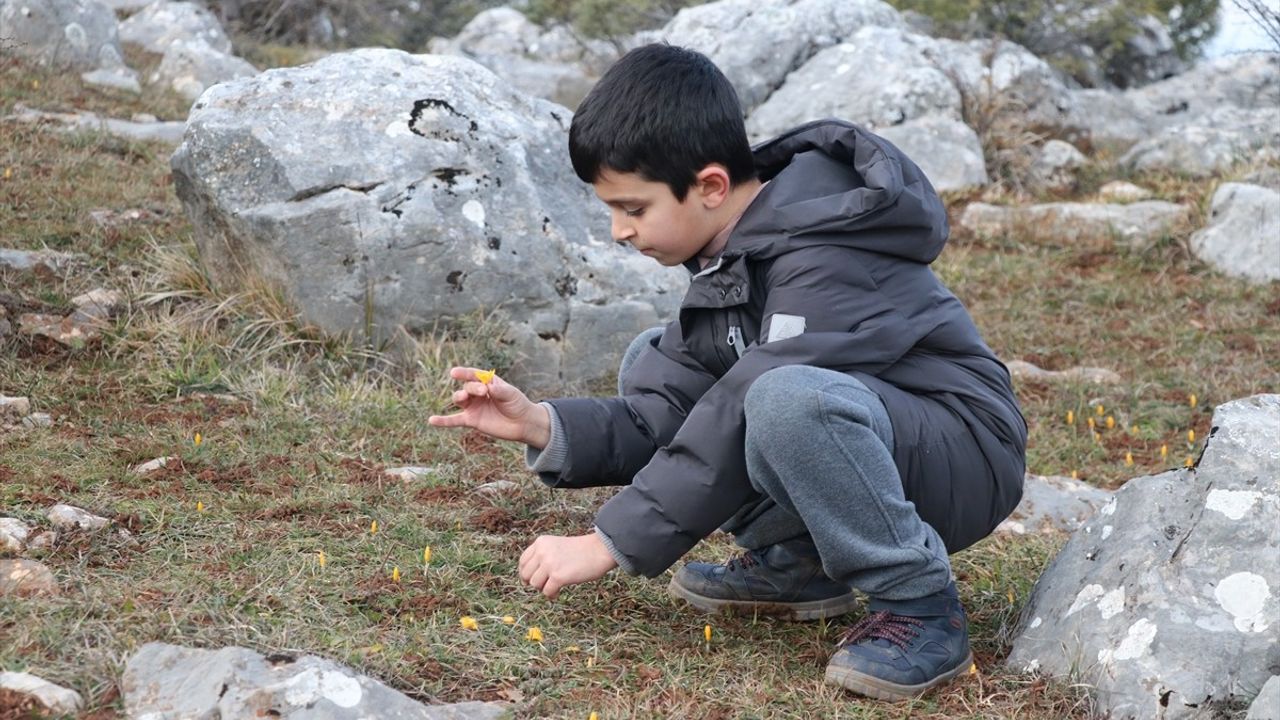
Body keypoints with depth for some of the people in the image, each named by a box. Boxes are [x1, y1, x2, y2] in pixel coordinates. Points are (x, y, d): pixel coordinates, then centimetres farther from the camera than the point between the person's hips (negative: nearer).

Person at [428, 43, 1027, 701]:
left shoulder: (826, 259, -25)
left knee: (786, 399, -38)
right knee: (652, 366, 7)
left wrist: (607, 544, -21)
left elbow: (732, 431, -28)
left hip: (965, 459, -9)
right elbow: (666, 417, 1)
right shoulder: (729, 252, 3)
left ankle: (920, 609, -19)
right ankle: (795, 563, 4)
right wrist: (541, 425, -14)